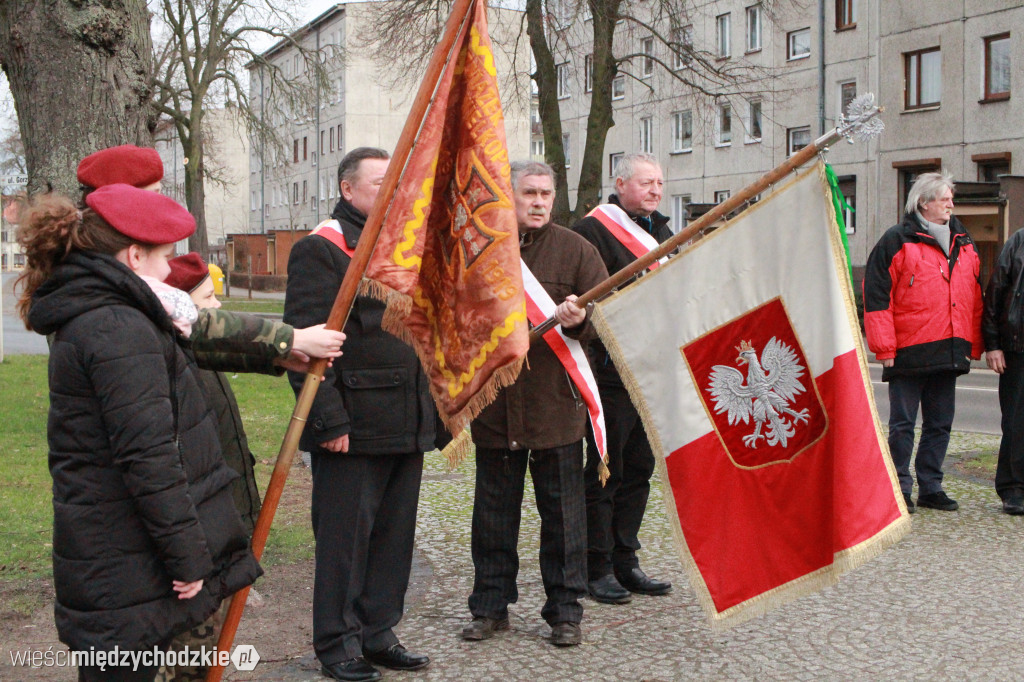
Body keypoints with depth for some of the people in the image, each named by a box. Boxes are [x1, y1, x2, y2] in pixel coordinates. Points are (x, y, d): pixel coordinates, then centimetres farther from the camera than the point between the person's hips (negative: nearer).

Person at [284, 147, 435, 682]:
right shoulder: (321, 249, -8)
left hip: (407, 426, 8)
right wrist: (328, 419, -20)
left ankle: (377, 632, 25)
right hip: (353, 427, -8)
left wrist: (429, 410, 20)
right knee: (345, 536, 0)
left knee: (395, 532, 13)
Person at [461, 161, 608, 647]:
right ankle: (491, 606, 24)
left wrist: (577, 320, -21)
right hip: (493, 403, 2)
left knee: (562, 511, 4)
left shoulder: (574, 249, 3)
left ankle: (565, 611, 17)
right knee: (493, 511, 11)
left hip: (555, 403, -2)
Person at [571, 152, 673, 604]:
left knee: (639, 469, 12)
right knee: (604, 473, 0)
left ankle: (625, 562, 22)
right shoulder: (593, 231, -8)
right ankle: (598, 568, 9)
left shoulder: (662, 233, 18)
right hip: (612, 374, -8)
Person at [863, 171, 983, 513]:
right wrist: (884, 348, -12)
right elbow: (876, 296, -8)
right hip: (909, 352, -6)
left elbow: (975, 298, 20)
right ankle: (899, 490, 8)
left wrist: (973, 345, 14)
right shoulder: (897, 241, -4)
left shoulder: (963, 243, 15)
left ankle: (931, 488, 20)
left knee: (940, 423, 11)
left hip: (949, 353, 6)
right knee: (902, 424, 0)